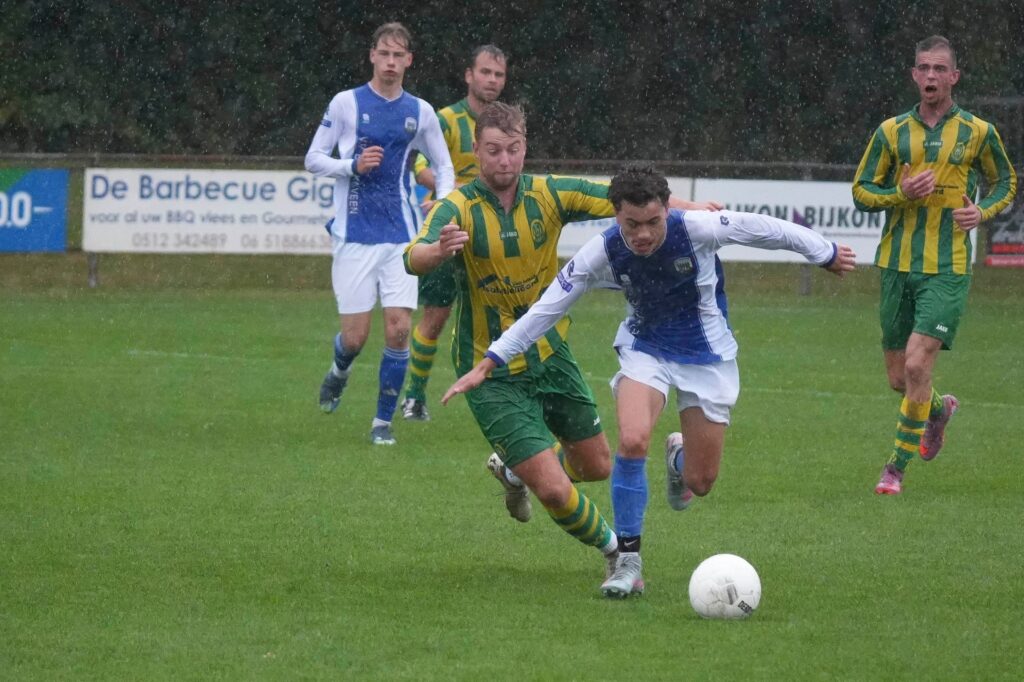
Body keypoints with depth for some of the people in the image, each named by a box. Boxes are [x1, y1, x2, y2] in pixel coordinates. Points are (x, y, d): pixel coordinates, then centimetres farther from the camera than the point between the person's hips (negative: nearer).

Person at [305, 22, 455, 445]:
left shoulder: (420, 112, 6)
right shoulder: (346, 103, -1)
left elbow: (443, 165, 18)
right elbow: (313, 160, 2)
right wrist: (353, 165, -16)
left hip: (401, 236, 2)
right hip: (355, 235, -2)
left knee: (399, 328, -8)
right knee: (355, 336, -3)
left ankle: (383, 421, 6)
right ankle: (339, 372, 33)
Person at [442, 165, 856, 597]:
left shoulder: (698, 229, -27)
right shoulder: (602, 253, -22)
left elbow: (768, 230, -12)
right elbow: (546, 309, -14)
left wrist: (827, 254, 2)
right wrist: (488, 363, -16)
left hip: (707, 354, 0)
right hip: (645, 348, 0)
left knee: (699, 483, 2)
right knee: (632, 440, -28)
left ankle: (679, 457, 43)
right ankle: (628, 564, -16)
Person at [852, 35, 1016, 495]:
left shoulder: (978, 133, 2)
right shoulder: (892, 132, 5)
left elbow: (1005, 181, 17)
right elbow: (861, 192, 7)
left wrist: (983, 210, -4)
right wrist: (902, 193, -12)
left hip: (947, 270, -3)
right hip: (897, 266, 3)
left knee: (917, 365, -16)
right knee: (898, 379, 8)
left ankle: (898, 466, -3)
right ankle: (939, 409, 42)